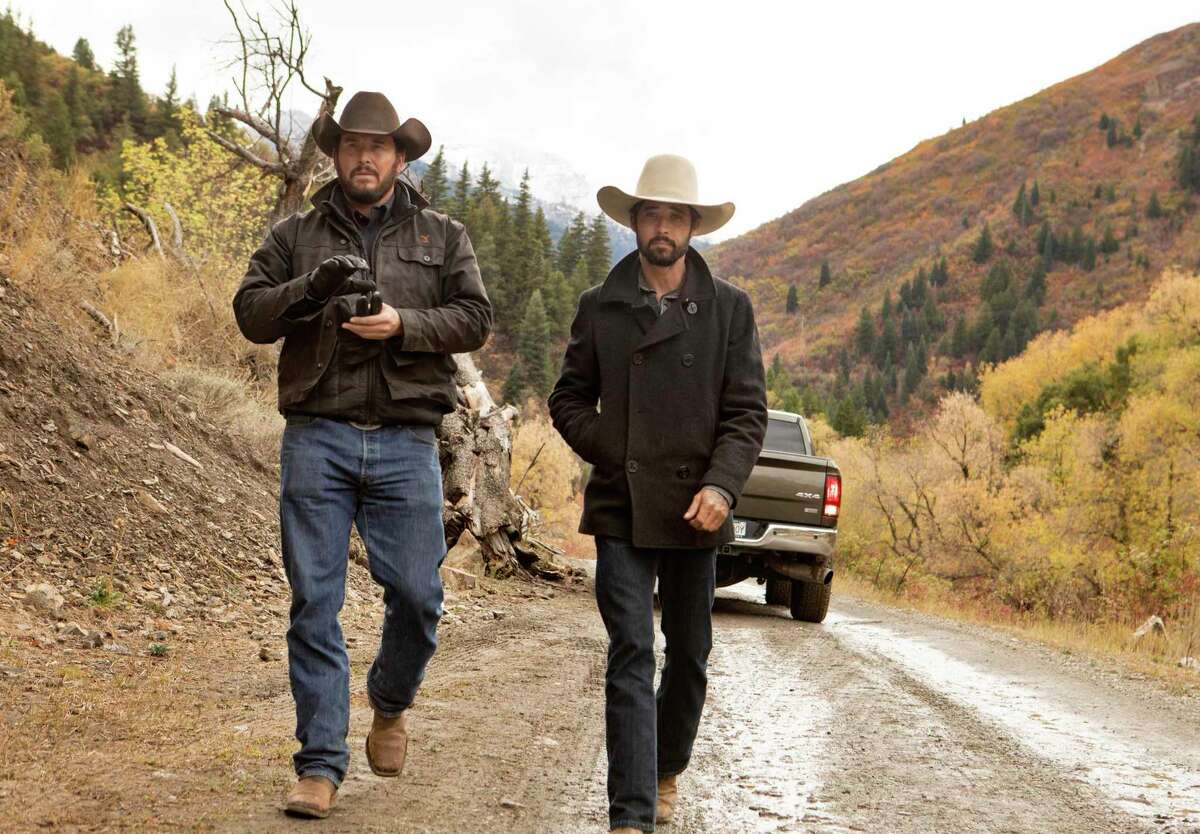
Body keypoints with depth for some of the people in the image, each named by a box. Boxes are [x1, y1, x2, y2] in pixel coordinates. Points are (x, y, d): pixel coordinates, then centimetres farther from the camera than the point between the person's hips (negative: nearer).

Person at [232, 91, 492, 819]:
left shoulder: (442, 237, 13)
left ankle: (392, 704, 28)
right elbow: (250, 313, 3)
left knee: (417, 594, -3)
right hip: (317, 438, 0)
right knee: (315, 602, -2)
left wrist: (403, 323, -14)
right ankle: (321, 765, 3)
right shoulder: (296, 236, 13)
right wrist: (311, 286, -15)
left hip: (406, 443, 0)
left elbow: (475, 318, 2)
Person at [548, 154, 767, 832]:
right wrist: (613, 453, -4)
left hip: (694, 511, 1)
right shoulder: (600, 307, 5)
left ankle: (667, 771, 37)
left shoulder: (730, 308, 4)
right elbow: (569, 399, 11)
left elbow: (747, 410, 0)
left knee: (689, 657, 13)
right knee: (631, 656, -10)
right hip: (621, 509, -1)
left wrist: (721, 484, -14)